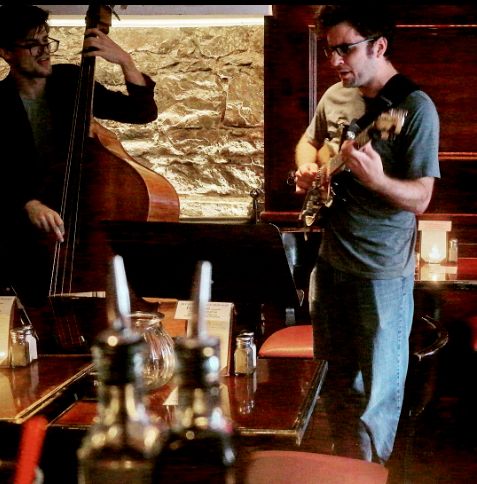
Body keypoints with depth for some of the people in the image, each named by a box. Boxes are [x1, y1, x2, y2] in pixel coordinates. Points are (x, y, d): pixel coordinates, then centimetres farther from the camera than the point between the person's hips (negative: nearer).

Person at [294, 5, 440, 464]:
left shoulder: (414, 107, -15)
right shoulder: (335, 95, 5)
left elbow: (420, 198, -17)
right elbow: (309, 141, 25)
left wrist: (376, 180, -36)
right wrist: (307, 168, 3)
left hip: (382, 275, -7)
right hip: (330, 262, 7)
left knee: (378, 389, 3)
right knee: (338, 378, 19)